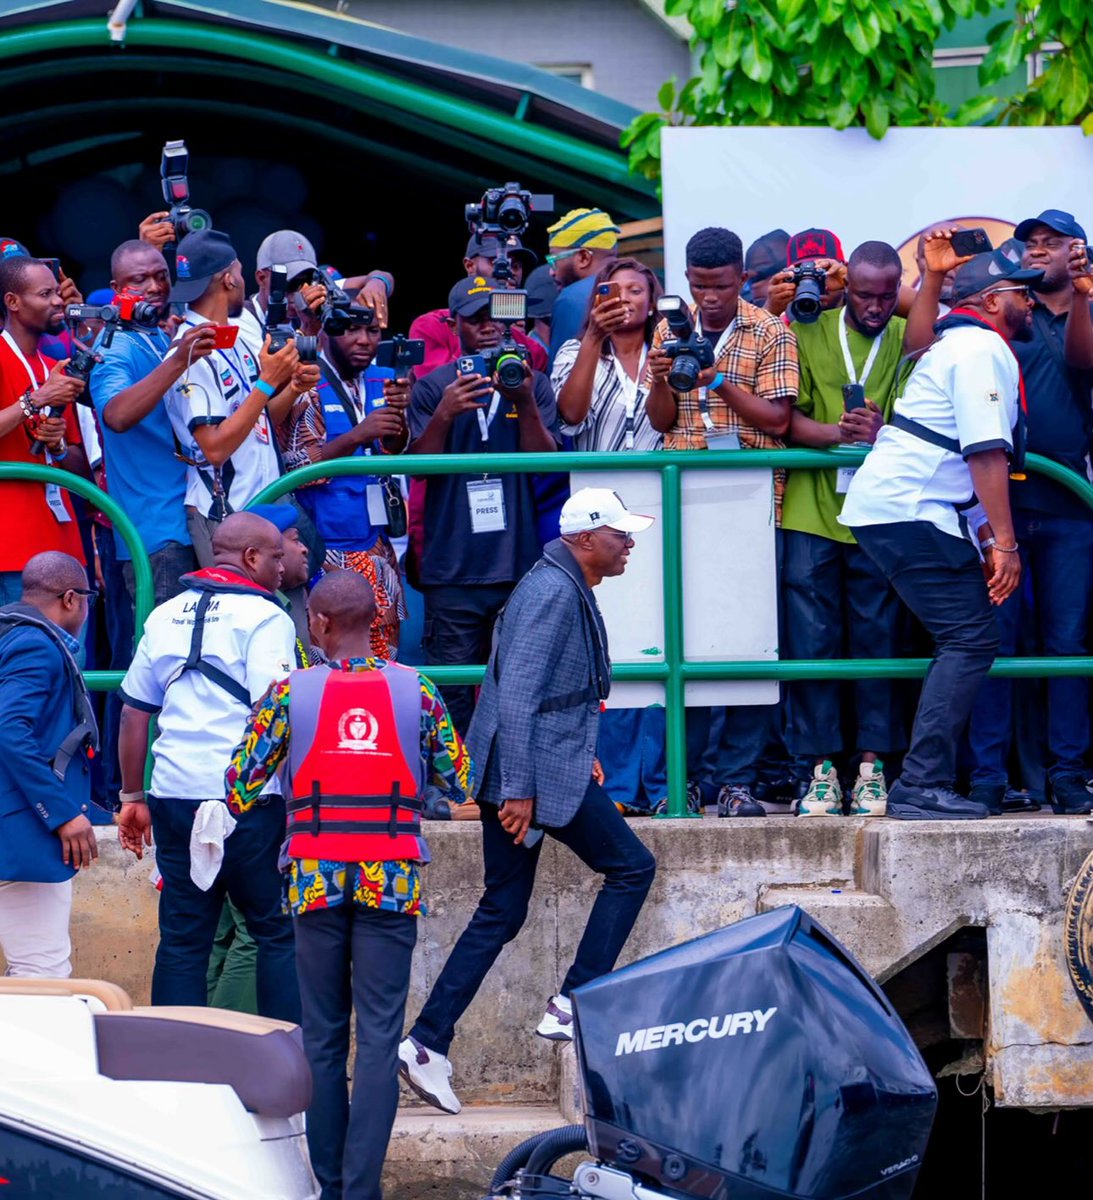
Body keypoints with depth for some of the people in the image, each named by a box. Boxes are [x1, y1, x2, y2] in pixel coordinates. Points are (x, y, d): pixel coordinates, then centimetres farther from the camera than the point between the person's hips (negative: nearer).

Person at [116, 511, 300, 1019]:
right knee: (279, 936, 3)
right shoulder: (264, 617, -5)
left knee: (182, 940, 8)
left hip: (173, 796, 5)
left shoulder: (166, 616, 13)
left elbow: (133, 714, 16)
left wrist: (133, 796, 22)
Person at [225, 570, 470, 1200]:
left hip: (317, 880, 0)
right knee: (380, 1037, -2)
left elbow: (242, 781, 2)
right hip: (393, 881, 0)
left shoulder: (292, 691, -1)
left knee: (323, 1037, 10)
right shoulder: (417, 690, 0)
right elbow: (458, 782, 7)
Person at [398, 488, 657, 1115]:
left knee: (502, 914, 9)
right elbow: (516, 693, -22)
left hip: (524, 775, 10)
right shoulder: (552, 593, -15)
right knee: (630, 868, 0)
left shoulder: (570, 591, 17)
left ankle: (427, 1043, 5)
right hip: (540, 773, -10)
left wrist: (582, 754, 27)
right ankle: (576, 1005, 0)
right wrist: (519, 791, -24)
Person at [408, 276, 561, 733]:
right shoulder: (432, 389, 8)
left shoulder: (533, 386, 12)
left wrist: (525, 405, -15)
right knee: (451, 694, -5)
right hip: (453, 570, -1)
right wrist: (445, 414, -17)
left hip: (519, 563, 1)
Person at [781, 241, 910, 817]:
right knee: (811, 640, -1)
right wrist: (838, 432, -20)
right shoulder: (809, 333, 6)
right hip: (811, 510, 0)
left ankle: (871, 765, 6)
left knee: (877, 637, 0)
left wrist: (881, 434, -23)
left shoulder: (908, 338, 7)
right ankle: (821, 767, 3)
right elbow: (788, 418, -1)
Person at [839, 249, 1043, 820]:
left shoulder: (961, 345, 24)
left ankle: (923, 784, 10)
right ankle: (924, 787, -20)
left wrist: (986, 538, 22)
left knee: (964, 639, 12)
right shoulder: (984, 350, -10)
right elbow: (987, 453, -18)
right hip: (909, 514, -11)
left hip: (883, 509, 11)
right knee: (970, 639, -13)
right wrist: (1005, 543, -17)